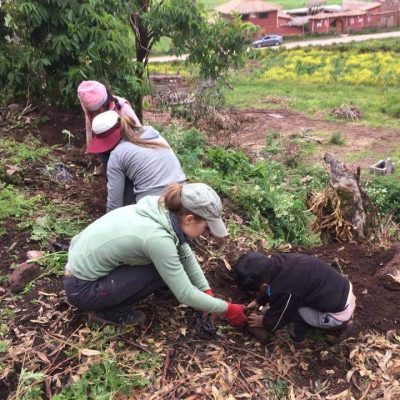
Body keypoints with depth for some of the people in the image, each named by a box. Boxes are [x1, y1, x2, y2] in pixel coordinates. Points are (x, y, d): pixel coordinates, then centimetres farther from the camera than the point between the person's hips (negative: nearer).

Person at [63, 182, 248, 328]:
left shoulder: (164, 211, -8)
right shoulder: (157, 237, -30)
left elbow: (186, 255, 6)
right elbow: (185, 295, -22)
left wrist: (207, 292, 1)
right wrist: (227, 309, -10)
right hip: (82, 288, -8)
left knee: (172, 263, 3)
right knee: (163, 271, -15)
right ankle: (109, 311, 1)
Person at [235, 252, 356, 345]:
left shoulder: (284, 290, -28)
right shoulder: (279, 260, -8)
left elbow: (275, 322, -8)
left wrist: (263, 322, 10)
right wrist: (258, 301, 21)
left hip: (340, 313, -8)